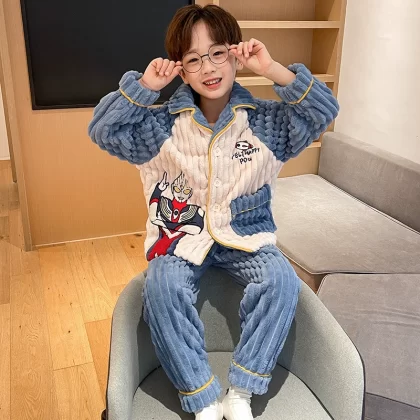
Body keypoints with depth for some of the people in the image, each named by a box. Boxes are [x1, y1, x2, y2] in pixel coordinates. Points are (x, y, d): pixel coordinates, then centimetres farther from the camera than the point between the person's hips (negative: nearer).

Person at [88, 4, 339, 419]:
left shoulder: (264, 120, -1)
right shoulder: (162, 125, -2)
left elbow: (323, 111, -9)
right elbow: (102, 131, -7)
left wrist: (273, 70, -19)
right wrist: (143, 85, -18)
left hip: (246, 233, 1)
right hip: (182, 234, 0)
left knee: (282, 281, -27)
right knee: (161, 287, -29)